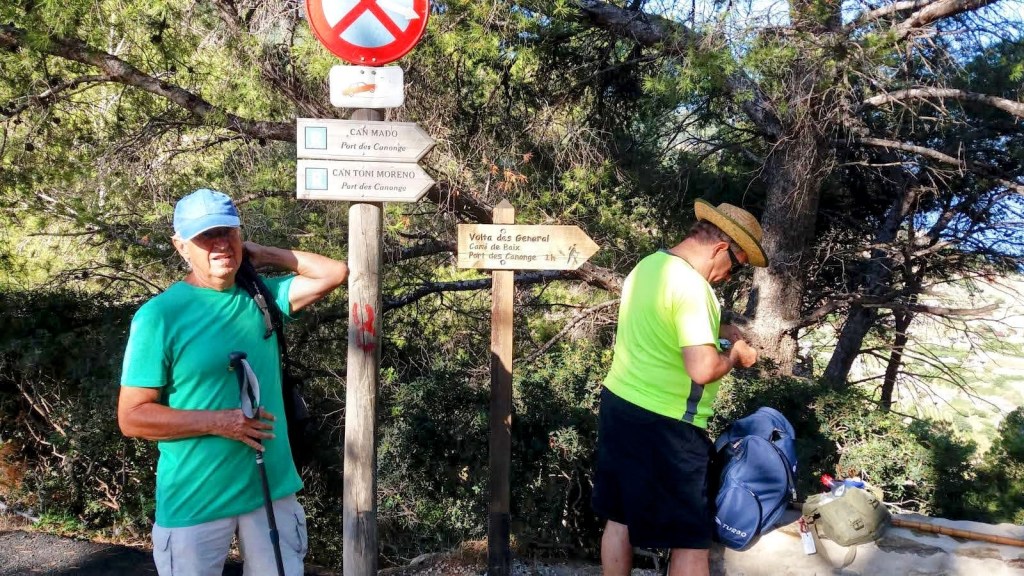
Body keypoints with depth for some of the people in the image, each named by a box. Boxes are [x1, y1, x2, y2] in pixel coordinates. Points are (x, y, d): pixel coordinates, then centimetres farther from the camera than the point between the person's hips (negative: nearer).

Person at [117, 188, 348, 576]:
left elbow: (335, 273, 2)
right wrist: (217, 422, -19)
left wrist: (263, 255, -1)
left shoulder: (260, 297, 4)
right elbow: (131, 417, -10)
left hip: (273, 489, 4)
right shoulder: (159, 315, -10)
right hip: (194, 502, -4)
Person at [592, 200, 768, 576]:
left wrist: (717, 330, 14)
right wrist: (735, 355, -10)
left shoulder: (647, 266, 7)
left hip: (617, 406, 9)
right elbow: (702, 369, -30)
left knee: (619, 519, 20)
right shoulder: (690, 285, -22)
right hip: (662, 426, -9)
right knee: (691, 539, 6)